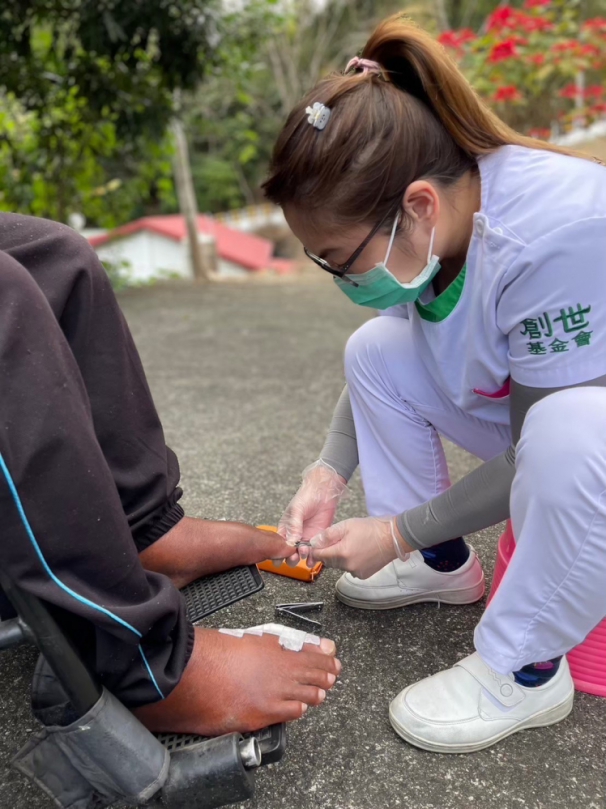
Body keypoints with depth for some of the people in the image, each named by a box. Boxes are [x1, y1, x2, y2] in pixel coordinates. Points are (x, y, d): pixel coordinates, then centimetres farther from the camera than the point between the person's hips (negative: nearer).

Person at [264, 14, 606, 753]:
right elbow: (390, 370, 2)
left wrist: (397, 532, -19)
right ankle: (443, 566, 7)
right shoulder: (422, 224, -13)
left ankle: (523, 670, -13)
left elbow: (533, 449, -27)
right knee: (375, 351, -6)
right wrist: (328, 473, -10)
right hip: (523, 408, 7)